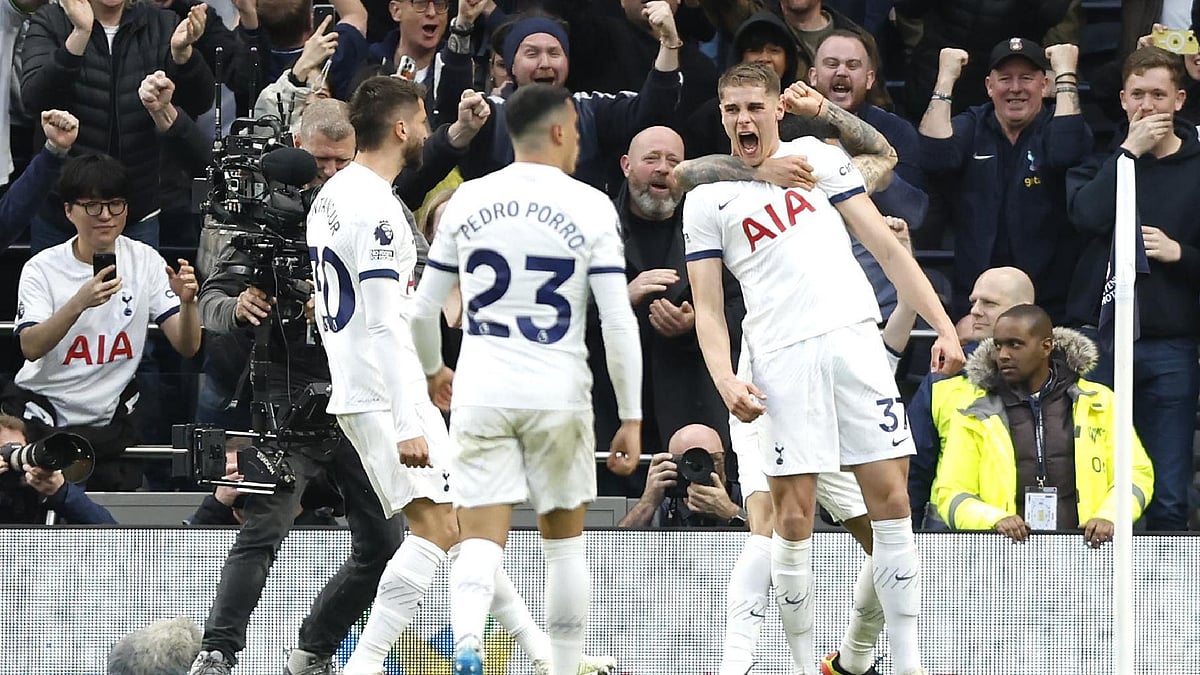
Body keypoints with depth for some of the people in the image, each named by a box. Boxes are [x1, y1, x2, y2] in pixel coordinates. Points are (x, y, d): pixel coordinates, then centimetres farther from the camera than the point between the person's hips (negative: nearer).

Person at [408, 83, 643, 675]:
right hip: (558, 394, -1)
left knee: (482, 538, -3)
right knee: (563, 538, 16)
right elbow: (618, 323, -7)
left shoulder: (467, 201, 4)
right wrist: (631, 417, 0)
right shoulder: (590, 208, -4)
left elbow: (424, 310, 9)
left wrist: (433, 370, 30)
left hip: (481, 396, 1)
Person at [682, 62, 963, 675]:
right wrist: (725, 379, -9)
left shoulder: (820, 157, 13)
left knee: (889, 495, -3)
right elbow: (708, 307, 8)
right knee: (793, 515, -6)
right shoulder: (706, 200, 10)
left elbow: (887, 248, 12)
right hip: (781, 359, -1)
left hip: (854, 337, 1)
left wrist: (942, 326, 4)